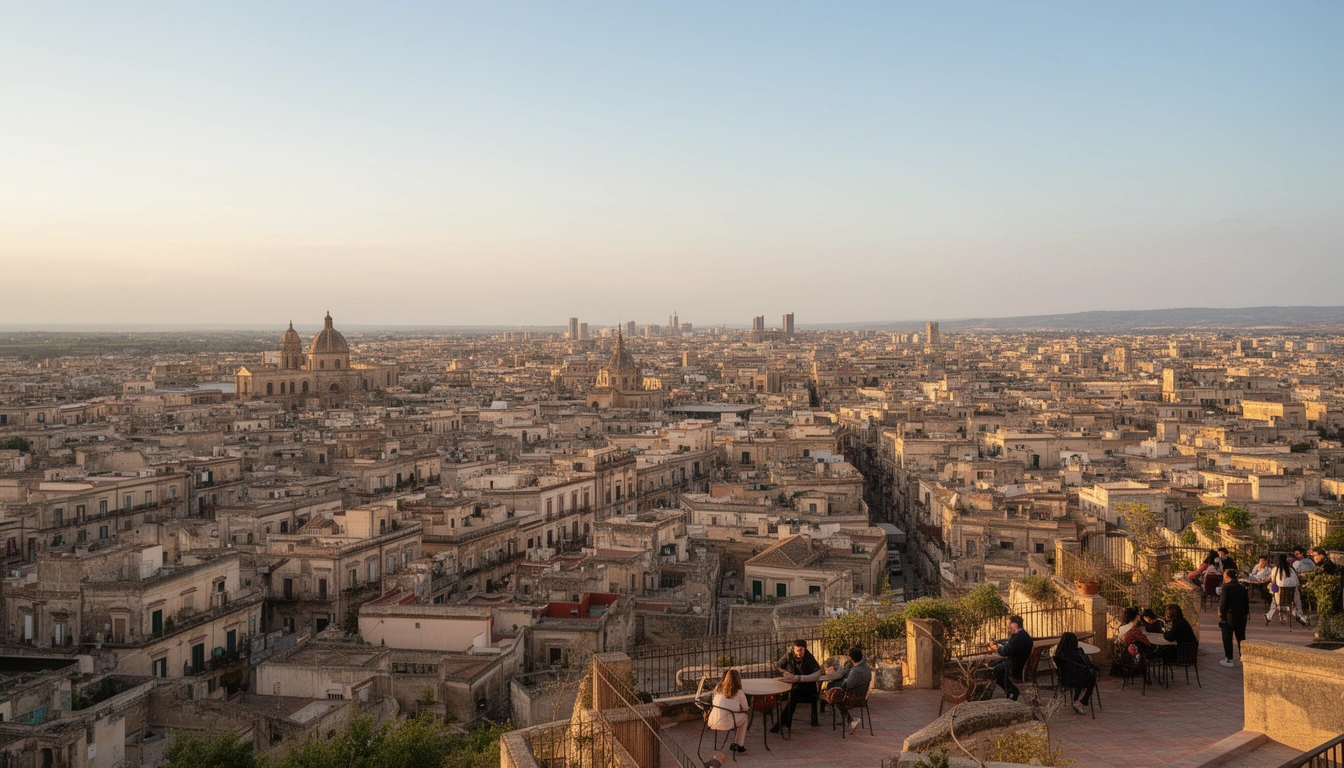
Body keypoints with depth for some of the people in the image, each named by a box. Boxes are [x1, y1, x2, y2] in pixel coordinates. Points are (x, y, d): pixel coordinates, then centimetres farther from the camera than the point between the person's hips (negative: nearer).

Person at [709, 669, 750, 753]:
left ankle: (734, 744, 30)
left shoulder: (718, 689, 9)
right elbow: (745, 708, 9)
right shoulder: (739, 692, -4)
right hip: (726, 724, -5)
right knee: (745, 715, 18)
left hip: (712, 723, 6)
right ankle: (739, 745, 23)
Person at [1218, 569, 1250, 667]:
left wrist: (1221, 616, -7)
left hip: (1229, 616, -5)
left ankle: (1229, 659, 7)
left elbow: (1223, 603, -14)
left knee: (1227, 639, 4)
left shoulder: (1226, 587, -12)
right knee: (1241, 638, 12)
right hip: (1241, 617, 5)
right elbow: (1246, 602, 9)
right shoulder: (1242, 587, 5)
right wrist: (1245, 613, 17)